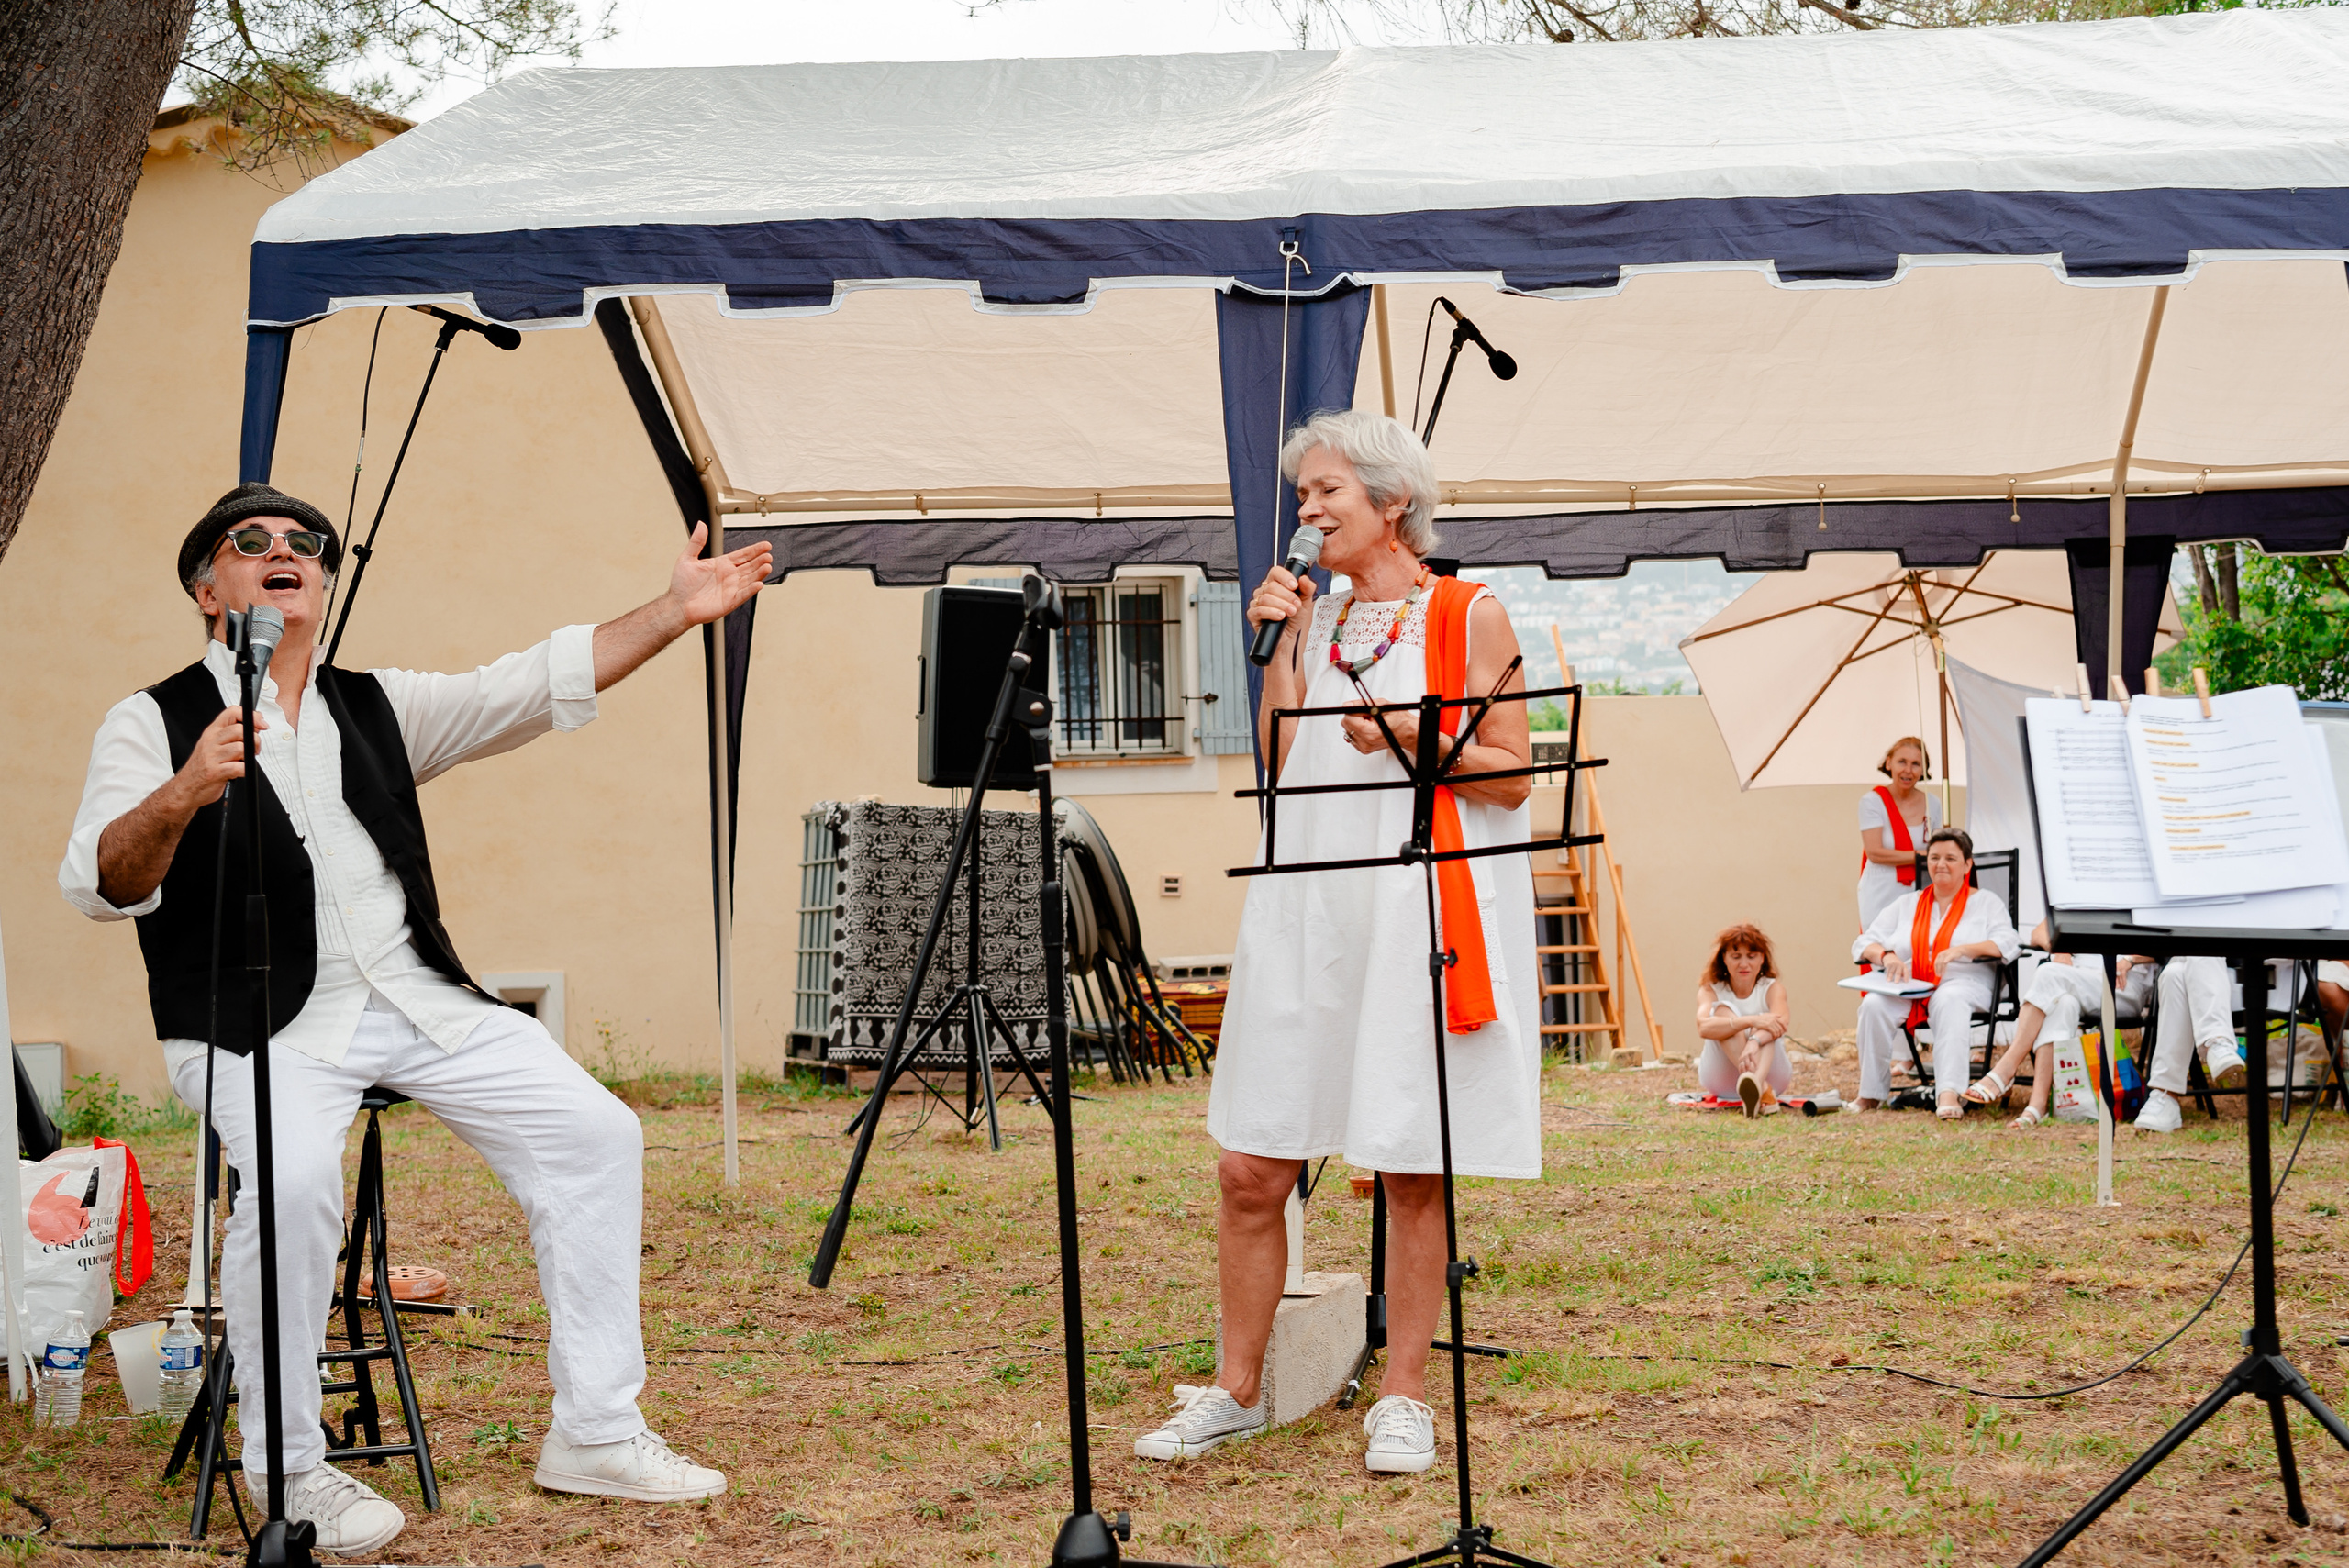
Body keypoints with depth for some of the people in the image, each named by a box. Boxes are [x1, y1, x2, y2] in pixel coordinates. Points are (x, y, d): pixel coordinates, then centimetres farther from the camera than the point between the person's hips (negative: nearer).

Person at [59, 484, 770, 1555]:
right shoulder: (155, 724, 2)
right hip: (260, 1025, -5)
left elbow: (541, 683, 8)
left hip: (416, 1000, 5)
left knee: (593, 1132, -7)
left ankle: (594, 1435, 1)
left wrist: (675, 613, -3)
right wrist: (180, 796, -32)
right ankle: (286, 1466, -12)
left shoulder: (378, 706, 16)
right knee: (293, 1177, -33)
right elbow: (97, 886, -12)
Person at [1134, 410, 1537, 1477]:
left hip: (1423, 909, -4)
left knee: (1412, 1173, 2)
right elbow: (1280, 761, 7)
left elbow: (1512, 779, -3)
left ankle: (1401, 1399, 15)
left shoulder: (1468, 616, 1)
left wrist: (1411, 735, -16)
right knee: (1249, 1168, 3)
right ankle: (1237, 1391, 18)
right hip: (1307, 910, 4)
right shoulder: (1317, 617, 15)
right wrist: (1283, 644, 1)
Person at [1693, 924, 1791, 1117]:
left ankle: (1756, 1083, -62)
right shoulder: (1710, 991, -2)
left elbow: (1780, 1022, -27)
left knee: (1763, 1024, -28)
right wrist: (1751, 1021, -42)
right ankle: (1761, 1091, -48)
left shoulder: (1772, 988, -2)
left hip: (1770, 1073, 0)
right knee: (1723, 1010, -23)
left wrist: (1754, 1042, -50)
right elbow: (1703, 1027, -26)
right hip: (1721, 1079, 0)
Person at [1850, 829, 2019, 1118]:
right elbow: (1864, 944, 16)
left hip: (1962, 984, -3)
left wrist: (1961, 949, -21)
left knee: (1949, 1001, -40)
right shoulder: (1907, 904, 24)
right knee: (1874, 1004, -31)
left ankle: (1949, 1094, -54)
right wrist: (1886, 956, -10)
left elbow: (2007, 943, -3)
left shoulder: (1986, 902, 16)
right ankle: (1870, 1093, -24)